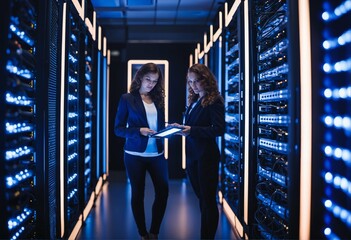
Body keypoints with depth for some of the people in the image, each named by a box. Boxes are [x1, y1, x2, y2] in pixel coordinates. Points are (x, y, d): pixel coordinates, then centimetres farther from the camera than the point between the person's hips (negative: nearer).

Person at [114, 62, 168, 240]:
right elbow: (118, 129, -5)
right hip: (135, 155, -3)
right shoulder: (127, 99, -2)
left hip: (157, 154, 4)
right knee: (138, 193, 8)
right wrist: (139, 131, -20)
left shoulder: (158, 99, 10)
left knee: (163, 191, 1)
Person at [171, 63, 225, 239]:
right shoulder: (193, 101, 13)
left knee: (208, 200, 2)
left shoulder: (214, 101, -10)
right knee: (201, 198, 18)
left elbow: (219, 129, -19)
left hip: (206, 157, -8)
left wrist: (192, 130, -25)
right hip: (192, 156, 8)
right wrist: (181, 127, -1)